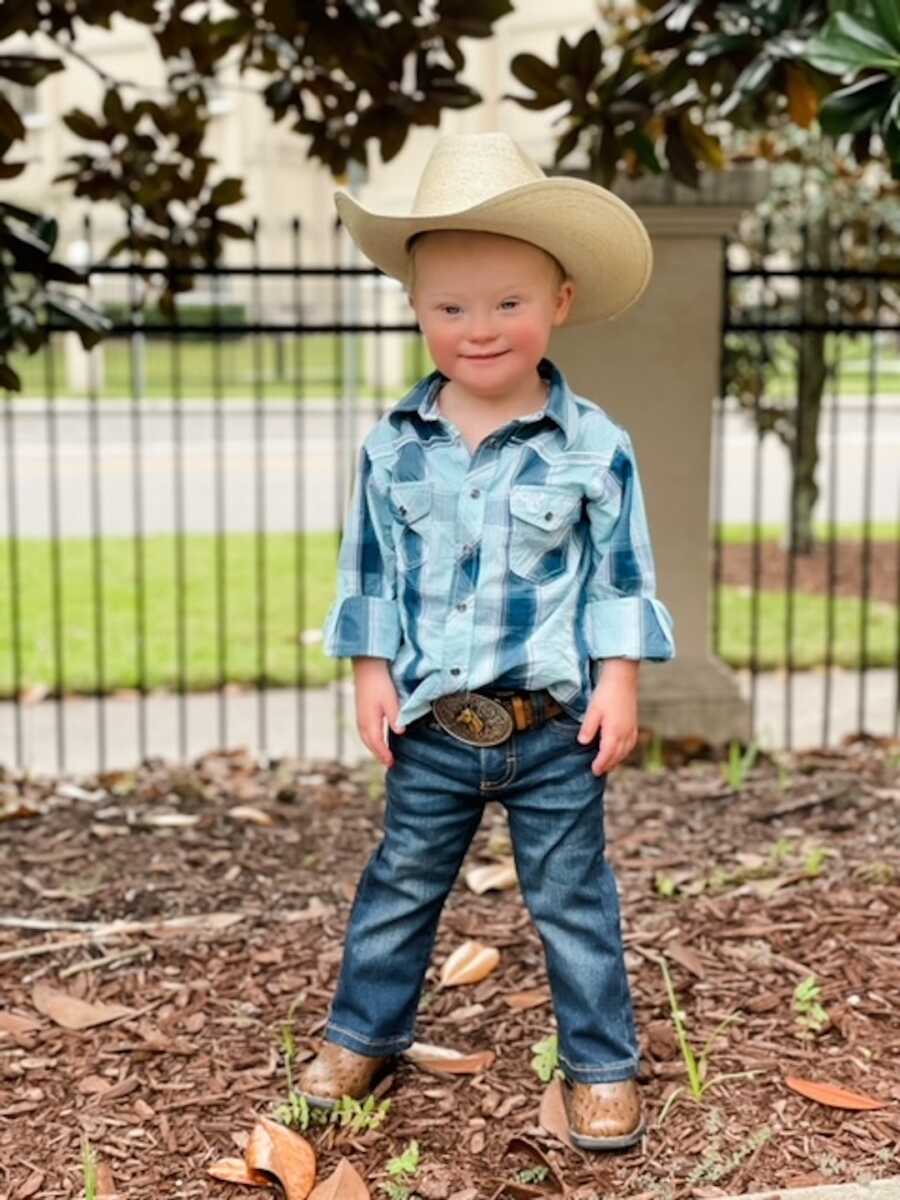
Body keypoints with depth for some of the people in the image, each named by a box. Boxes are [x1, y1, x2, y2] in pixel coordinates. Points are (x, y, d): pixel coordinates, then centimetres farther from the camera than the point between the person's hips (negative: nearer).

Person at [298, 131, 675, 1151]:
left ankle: (601, 1063, 27)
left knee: (572, 901, 11)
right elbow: (369, 569, 4)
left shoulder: (594, 446, -9)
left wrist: (618, 684, -8)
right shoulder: (393, 446, -4)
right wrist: (372, 674, -1)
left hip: (555, 727, -2)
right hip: (430, 726, 2)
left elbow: (622, 576, -4)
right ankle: (363, 1033, 37)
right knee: (399, 887, 18)